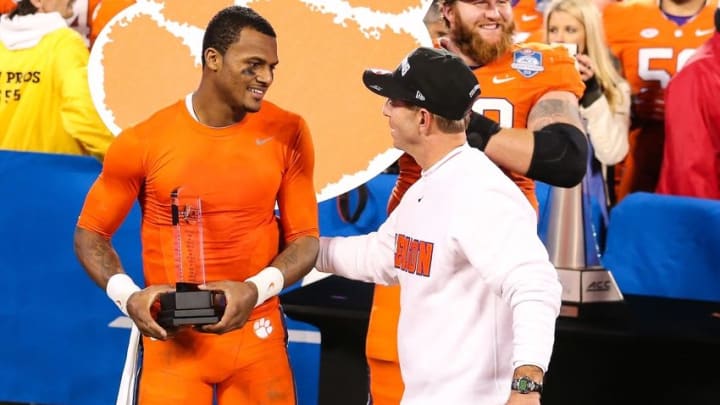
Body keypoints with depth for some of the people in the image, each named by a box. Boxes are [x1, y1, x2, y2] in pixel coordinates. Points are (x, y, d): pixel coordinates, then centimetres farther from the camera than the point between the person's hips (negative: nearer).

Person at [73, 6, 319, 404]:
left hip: (257, 335, 2)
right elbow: (90, 233, 2)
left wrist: (256, 289, -18)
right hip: (171, 336, -1)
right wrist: (127, 295, -16)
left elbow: (304, 238, 0)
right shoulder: (143, 142, -9)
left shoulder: (288, 134, -5)